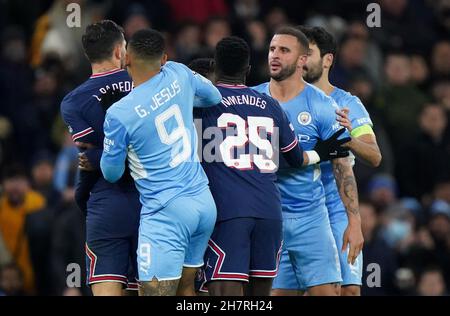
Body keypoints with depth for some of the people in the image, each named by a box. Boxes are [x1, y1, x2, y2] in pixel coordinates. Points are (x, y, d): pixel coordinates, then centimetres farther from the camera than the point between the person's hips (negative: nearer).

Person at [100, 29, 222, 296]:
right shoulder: (178, 75, 2)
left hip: (167, 212, -7)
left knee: (156, 291, -9)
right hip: (205, 202, 7)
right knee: (185, 287, 17)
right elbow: (214, 96, 23)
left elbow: (112, 173, -1)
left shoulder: (119, 114, -12)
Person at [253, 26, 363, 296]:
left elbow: (342, 167, -3)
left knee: (328, 290, -9)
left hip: (311, 217, -1)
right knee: (278, 292, 2)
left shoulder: (322, 106, -3)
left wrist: (355, 223, -8)